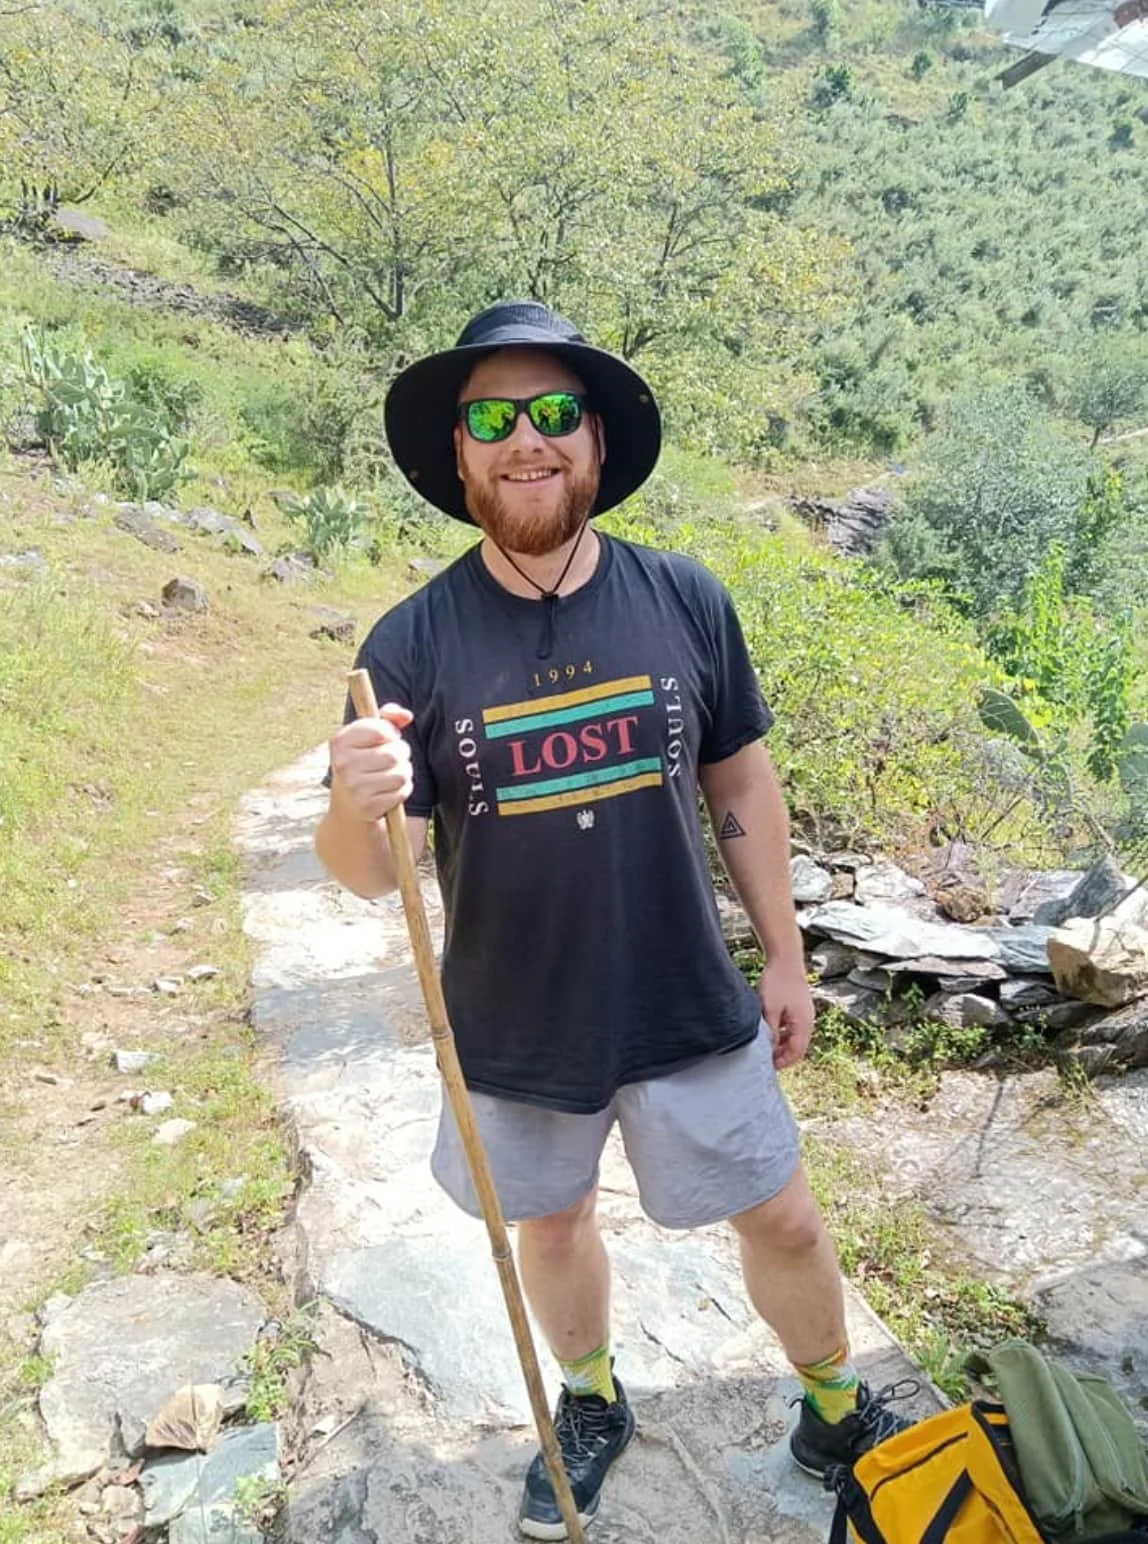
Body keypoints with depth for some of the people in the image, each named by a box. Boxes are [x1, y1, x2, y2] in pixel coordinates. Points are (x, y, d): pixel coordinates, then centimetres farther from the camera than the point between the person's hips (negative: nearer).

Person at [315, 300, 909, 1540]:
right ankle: (590, 1403, 53)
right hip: (515, 1027, 0)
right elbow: (367, 874, -14)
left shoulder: (684, 600, -10)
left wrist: (783, 954, 6)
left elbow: (742, 784, 1)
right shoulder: (412, 643, -15)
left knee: (782, 1219, 15)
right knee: (550, 1221, 22)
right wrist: (358, 803, -37)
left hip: (690, 1009, 1)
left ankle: (837, 1408, 46)